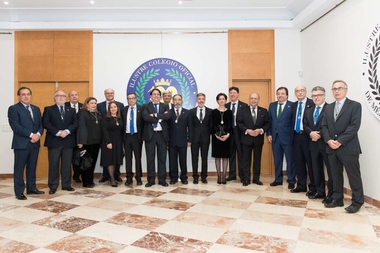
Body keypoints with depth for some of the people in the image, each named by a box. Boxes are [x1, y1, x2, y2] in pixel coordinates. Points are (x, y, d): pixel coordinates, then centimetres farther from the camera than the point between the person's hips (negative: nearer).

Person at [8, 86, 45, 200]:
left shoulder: (36, 109, 15)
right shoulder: (13, 108, -3)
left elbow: (41, 124, 10)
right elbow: (15, 126, -13)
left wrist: (38, 134, -10)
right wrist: (31, 135, -18)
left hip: (35, 143, 5)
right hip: (21, 143, -5)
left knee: (32, 167, 12)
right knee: (19, 168, 3)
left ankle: (31, 188, 22)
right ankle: (19, 192, 11)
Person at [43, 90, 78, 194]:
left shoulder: (71, 110, 14)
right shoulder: (48, 109, 5)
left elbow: (75, 123, 3)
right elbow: (46, 123, -7)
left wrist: (67, 131, -14)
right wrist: (58, 132, -16)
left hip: (68, 141, 3)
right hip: (54, 141, -2)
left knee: (67, 164, 7)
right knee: (53, 165, 2)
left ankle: (66, 184, 16)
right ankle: (53, 186, 11)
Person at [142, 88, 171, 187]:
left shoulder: (165, 106, 10)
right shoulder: (146, 106, 6)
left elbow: (168, 116, -10)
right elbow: (146, 117, -14)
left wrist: (155, 115, -15)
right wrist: (160, 117, -13)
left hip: (162, 134, 1)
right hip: (150, 134, -1)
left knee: (162, 158, 6)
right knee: (150, 158, 5)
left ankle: (162, 179, 15)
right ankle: (150, 180, 14)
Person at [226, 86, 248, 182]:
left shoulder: (244, 106, -1)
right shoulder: (226, 106, 10)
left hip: (239, 132, -3)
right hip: (229, 132, 3)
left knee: (241, 154, 2)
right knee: (231, 154, 9)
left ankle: (242, 175, 12)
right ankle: (232, 175, 18)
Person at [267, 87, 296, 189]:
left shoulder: (292, 105, -5)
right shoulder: (272, 105, 10)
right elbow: (269, 120, 11)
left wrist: (293, 136, -11)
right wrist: (269, 134, 4)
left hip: (287, 137, -4)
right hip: (275, 137, 5)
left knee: (290, 160, 5)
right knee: (277, 159, 12)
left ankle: (291, 181, 17)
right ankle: (278, 179, 24)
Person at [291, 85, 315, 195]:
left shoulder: (312, 103, -6)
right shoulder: (294, 105, 15)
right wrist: (292, 134, 6)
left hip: (307, 136, -6)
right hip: (296, 136, 6)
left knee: (310, 162, 2)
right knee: (298, 162, 11)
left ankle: (313, 187, 14)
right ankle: (301, 185, 22)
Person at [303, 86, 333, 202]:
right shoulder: (309, 111, 17)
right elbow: (305, 125, 9)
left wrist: (320, 135, -17)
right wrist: (311, 133, -10)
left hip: (326, 143, -6)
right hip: (314, 144, 7)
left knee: (330, 169, 1)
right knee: (316, 169, 12)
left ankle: (331, 193, 12)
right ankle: (320, 191, 24)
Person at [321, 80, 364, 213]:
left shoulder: (355, 105, -2)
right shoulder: (328, 107, 15)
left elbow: (354, 126, -12)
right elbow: (324, 126, 9)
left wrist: (340, 141, -17)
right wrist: (329, 140, -8)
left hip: (348, 148, -5)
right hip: (331, 147, 5)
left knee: (354, 176, 3)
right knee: (335, 175, 12)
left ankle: (357, 202, 17)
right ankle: (337, 199, 24)